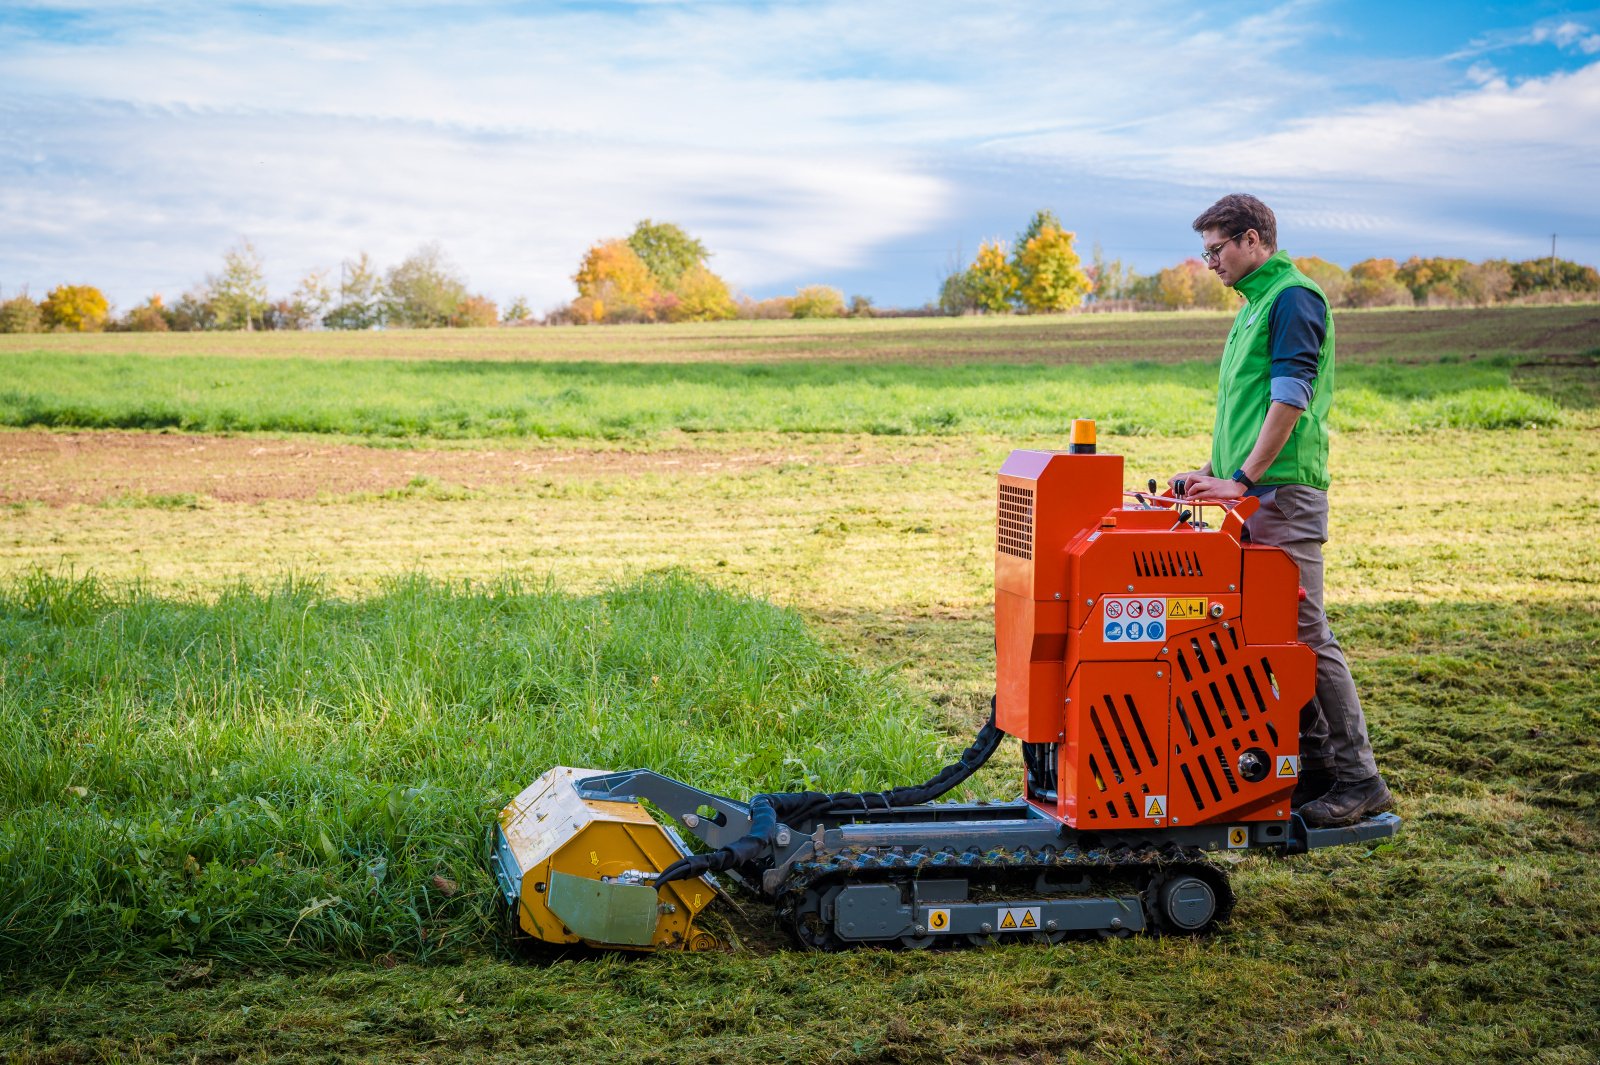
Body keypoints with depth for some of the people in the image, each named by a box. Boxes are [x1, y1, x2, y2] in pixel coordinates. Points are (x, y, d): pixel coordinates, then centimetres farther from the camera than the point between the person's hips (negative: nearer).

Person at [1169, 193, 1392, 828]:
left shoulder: (1294, 299, -10)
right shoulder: (1255, 305, 20)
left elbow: (1289, 400, -19)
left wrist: (1242, 479, -21)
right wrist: (1216, 471, 18)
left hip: (1284, 491, -10)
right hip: (1256, 492, 10)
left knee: (1305, 633, -9)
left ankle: (1357, 778, -3)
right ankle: (1317, 769, 17)